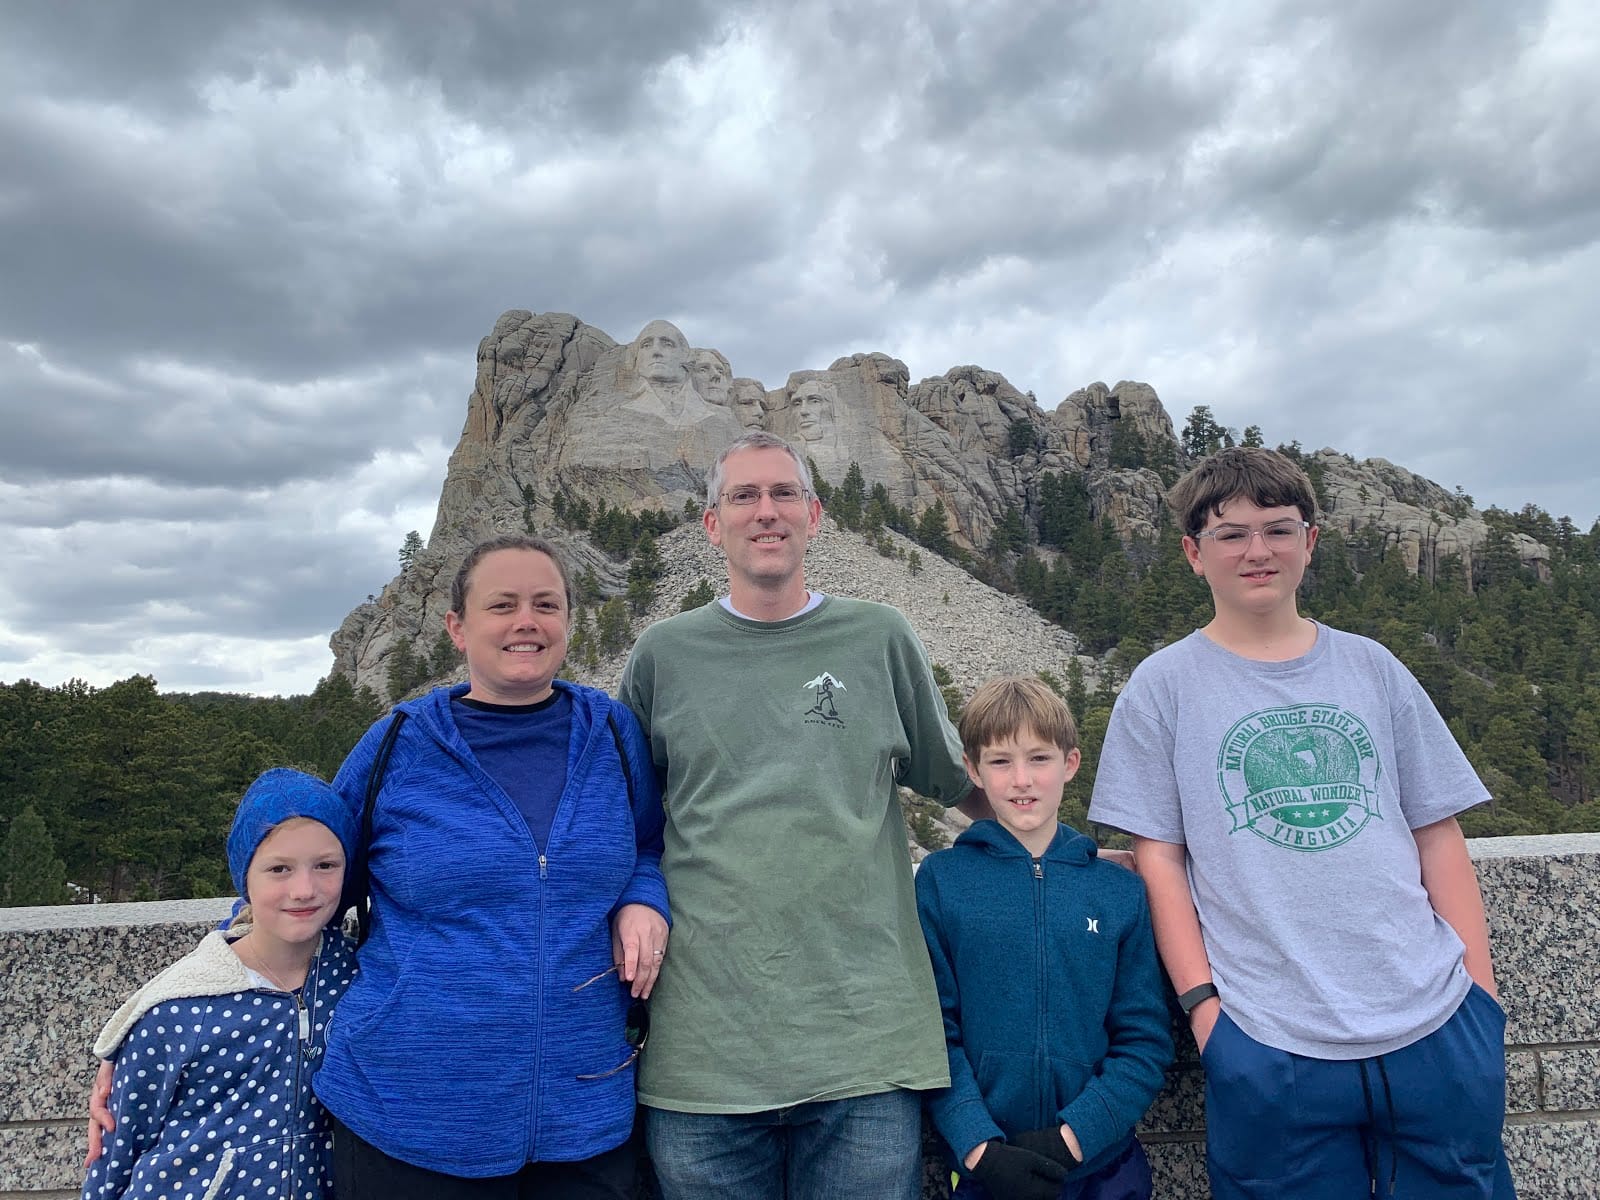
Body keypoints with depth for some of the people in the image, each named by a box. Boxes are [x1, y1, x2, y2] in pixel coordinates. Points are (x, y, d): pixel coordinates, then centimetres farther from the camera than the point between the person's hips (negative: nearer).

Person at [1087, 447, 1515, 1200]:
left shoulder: (1371, 669, 8)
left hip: (1435, 1026, 3)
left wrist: (1479, 985, 4)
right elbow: (1158, 857, -1)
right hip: (1271, 1047, -2)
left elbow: (1437, 835, 10)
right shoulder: (1164, 686, 0)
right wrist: (1202, 1000, -7)